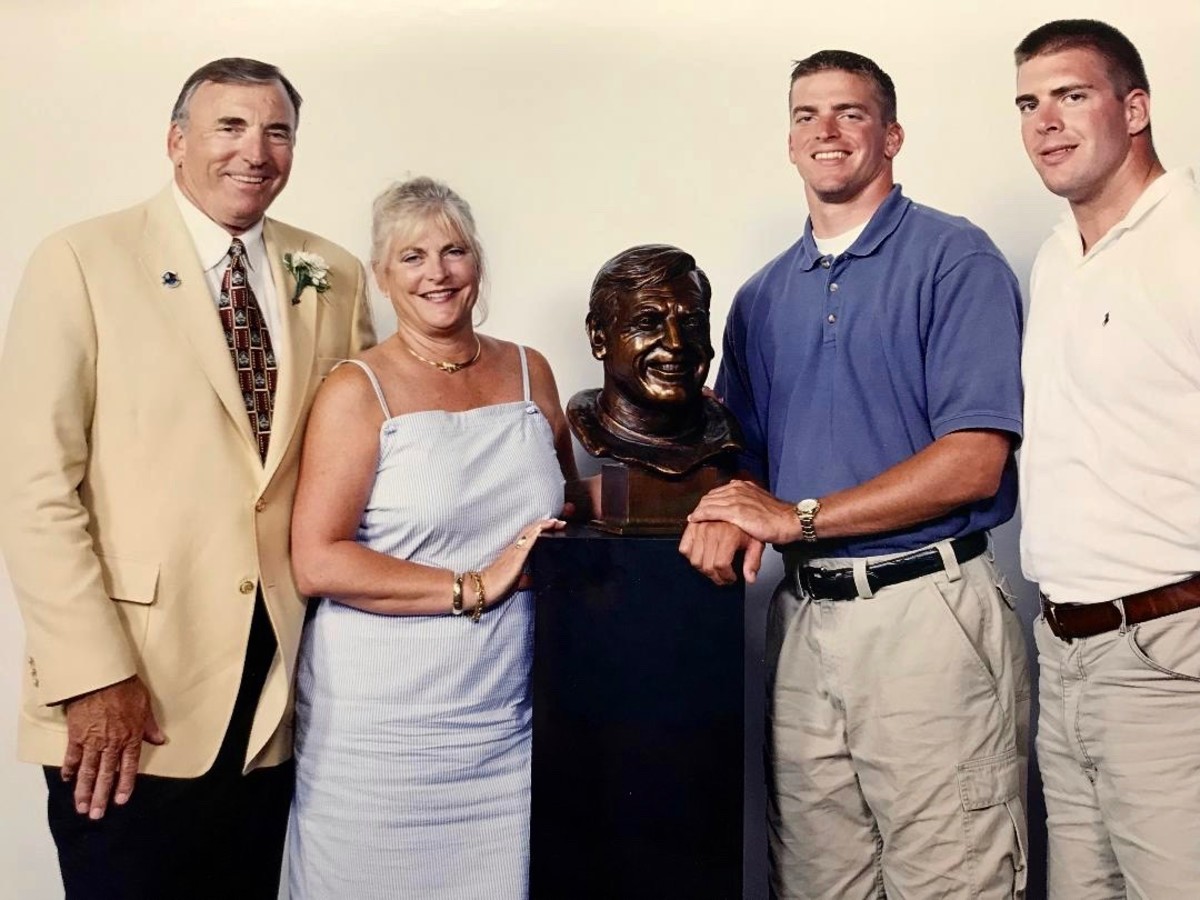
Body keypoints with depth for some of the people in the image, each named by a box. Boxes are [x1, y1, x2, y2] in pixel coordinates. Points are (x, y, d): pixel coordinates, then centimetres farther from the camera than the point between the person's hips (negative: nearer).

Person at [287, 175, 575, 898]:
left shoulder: (529, 372, 9)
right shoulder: (358, 391, -5)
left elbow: (568, 506, 25)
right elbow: (317, 562, -13)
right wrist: (474, 587, -15)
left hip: (508, 722, 4)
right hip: (380, 729, -4)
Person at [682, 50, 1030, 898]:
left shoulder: (955, 258, -4)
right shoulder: (762, 298, 15)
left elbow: (974, 463, -12)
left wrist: (798, 516, -13)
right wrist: (732, 516, -5)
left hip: (926, 613, -5)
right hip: (803, 619, 6)